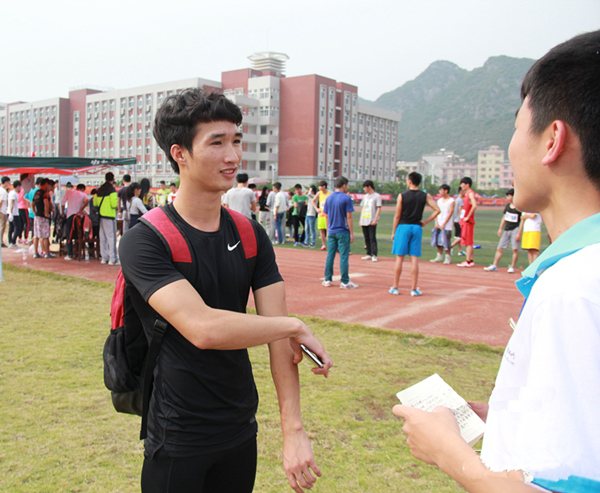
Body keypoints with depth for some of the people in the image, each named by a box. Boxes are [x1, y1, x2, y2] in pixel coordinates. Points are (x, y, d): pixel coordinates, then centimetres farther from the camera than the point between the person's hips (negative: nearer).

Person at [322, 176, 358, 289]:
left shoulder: (328, 198, 7)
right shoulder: (346, 198, -9)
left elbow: (326, 216, 11)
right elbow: (349, 217, -11)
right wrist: (351, 233, -6)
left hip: (331, 232, 5)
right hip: (343, 232, -5)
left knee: (330, 256, 10)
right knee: (344, 256, -2)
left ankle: (327, 280, 14)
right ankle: (344, 282, 1)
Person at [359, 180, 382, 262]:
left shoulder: (377, 196, -3)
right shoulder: (365, 196, 18)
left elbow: (379, 208, -9)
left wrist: (375, 219, -17)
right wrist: (360, 219, 14)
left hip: (372, 221, -7)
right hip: (364, 221, 7)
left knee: (372, 238, -10)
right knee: (367, 238, 9)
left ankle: (374, 255, -10)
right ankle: (369, 254, 15)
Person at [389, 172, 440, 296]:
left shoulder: (402, 196, -5)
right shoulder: (425, 196, 1)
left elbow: (397, 216, -4)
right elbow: (437, 210, -6)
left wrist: (393, 232, 4)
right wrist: (425, 222, 3)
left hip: (403, 227, -2)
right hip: (417, 227, 2)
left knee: (399, 258, 3)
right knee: (414, 259, 4)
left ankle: (395, 288, 8)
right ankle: (414, 289, 6)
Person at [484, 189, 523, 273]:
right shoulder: (507, 206, 10)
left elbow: (522, 221, -10)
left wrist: (519, 233, -15)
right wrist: (500, 229, 13)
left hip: (515, 229, -6)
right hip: (506, 230, 6)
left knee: (515, 249, -5)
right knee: (500, 248, 5)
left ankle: (512, 267, 3)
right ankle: (494, 266, 7)